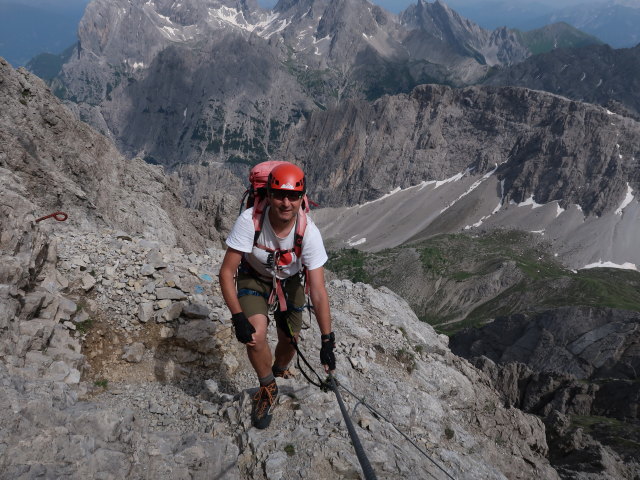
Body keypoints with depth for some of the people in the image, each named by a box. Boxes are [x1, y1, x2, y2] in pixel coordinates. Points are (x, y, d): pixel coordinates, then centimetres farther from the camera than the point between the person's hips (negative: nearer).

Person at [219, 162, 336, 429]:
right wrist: (238, 318, -33)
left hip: (289, 281, 2)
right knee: (256, 334, -23)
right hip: (253, 277, -1)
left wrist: (327, 342, -30)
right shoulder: (249, 221, -35)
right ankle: (268, 389, 7)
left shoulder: (309, 233, -32)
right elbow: (226, 272, -27)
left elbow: (318, 291, -29)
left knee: (290, 342, 9)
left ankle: (279, 371, 48)